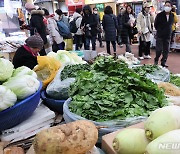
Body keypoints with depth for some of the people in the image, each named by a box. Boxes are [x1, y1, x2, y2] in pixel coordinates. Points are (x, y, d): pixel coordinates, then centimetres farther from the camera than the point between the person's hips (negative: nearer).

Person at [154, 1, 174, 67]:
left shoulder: (172, 15, 4)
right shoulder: (159, 15, -6)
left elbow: (171, 24, 17)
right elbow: (155, 25, 3)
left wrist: (169, 31, 9)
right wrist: (159, 30, 6)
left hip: (168, 36, 4)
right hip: (160, 35, -3)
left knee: (166, 50, 6)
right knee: (159, 49, -5)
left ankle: (163, 62, 18)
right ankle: (156, 60, 19)